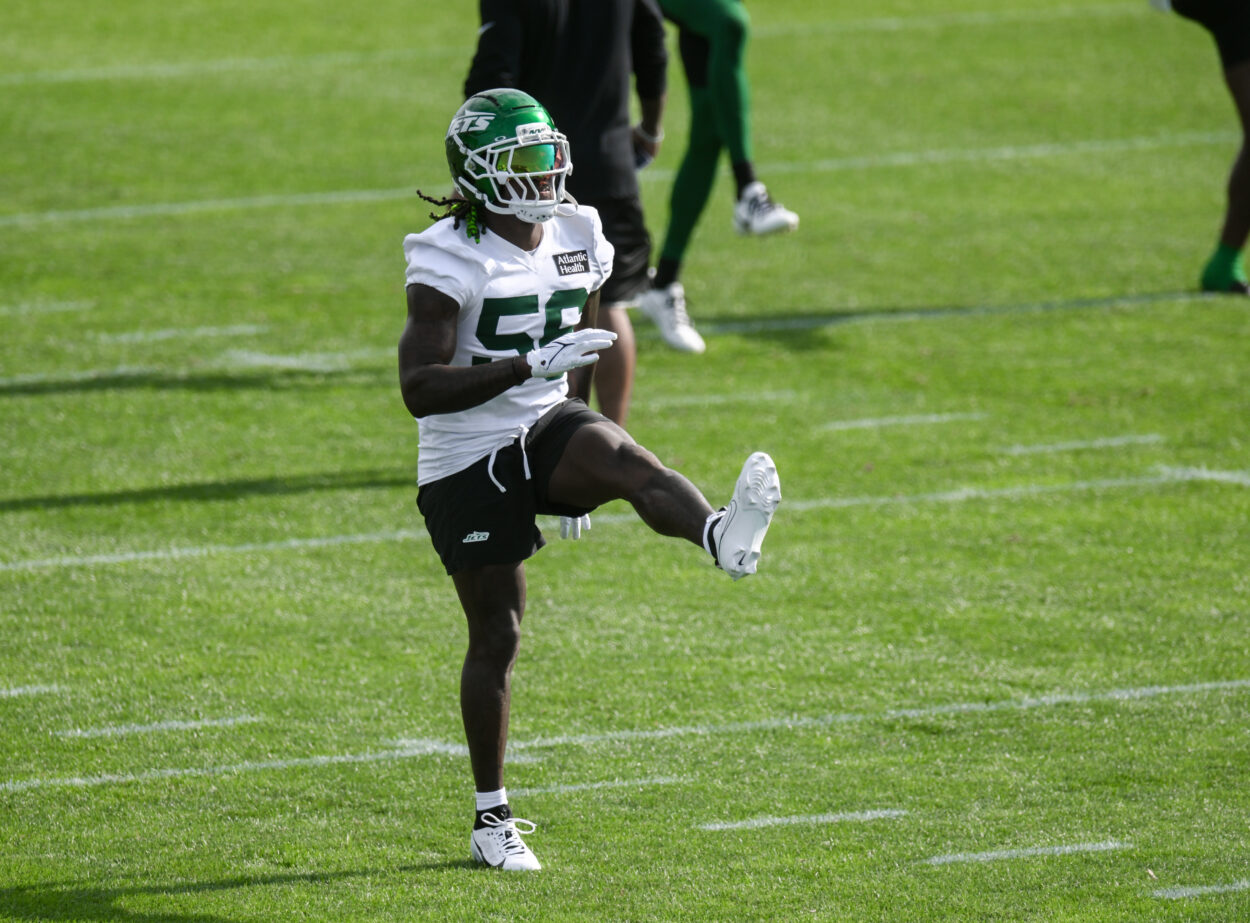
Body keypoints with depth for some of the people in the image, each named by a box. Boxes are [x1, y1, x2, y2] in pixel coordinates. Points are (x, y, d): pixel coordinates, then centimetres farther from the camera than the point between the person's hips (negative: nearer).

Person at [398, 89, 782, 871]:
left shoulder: (579, 240, 4)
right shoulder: (451, 261, -16)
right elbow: (419, 389, -24)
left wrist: (579, 480, 23)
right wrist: (526, 367, -34)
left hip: (546, 429, 4)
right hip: (467, 463, -4)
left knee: (623, 457, -30)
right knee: (497, 635, 1)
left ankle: (724, 539, -63)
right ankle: (493, 818, 15)